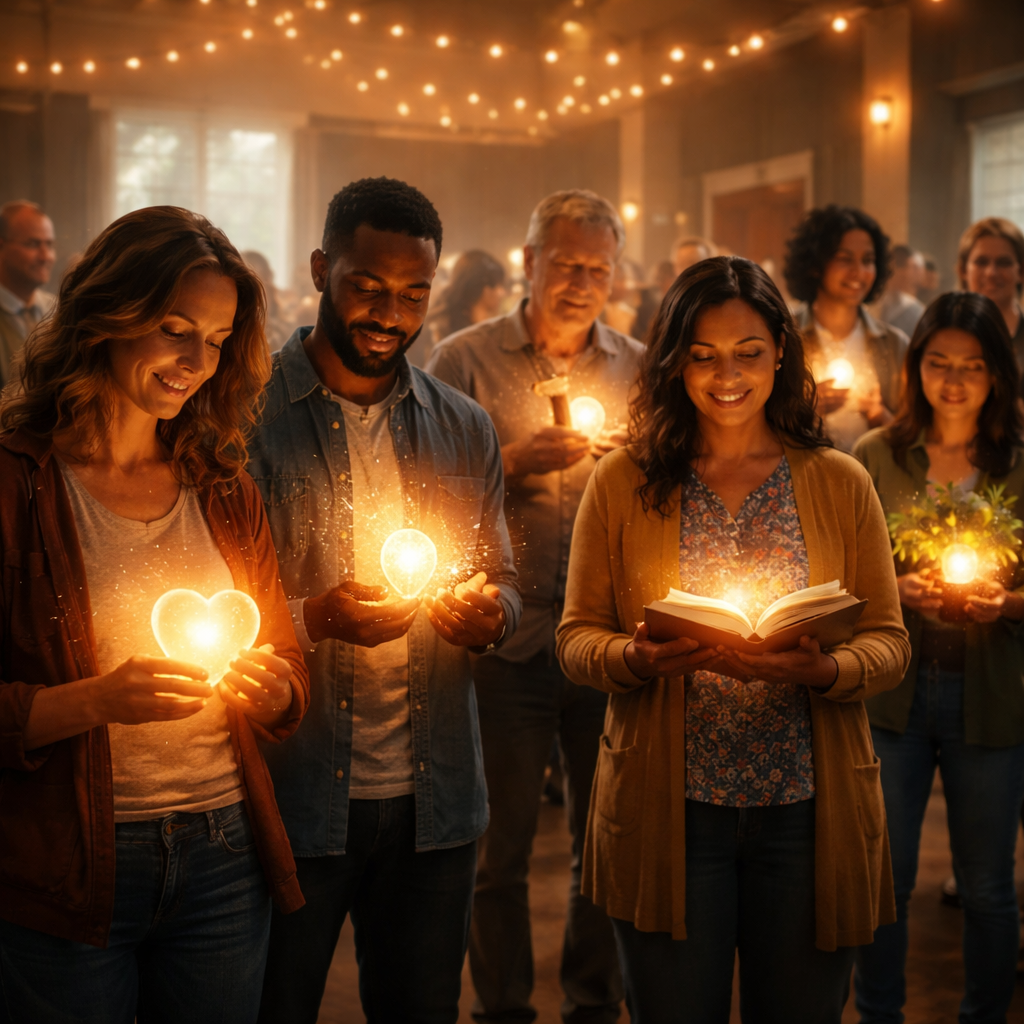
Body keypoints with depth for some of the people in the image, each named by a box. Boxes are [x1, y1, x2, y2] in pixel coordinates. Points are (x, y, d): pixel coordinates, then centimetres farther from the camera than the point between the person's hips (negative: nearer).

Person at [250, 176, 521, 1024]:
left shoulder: (465, 429, 9)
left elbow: (504, 584, 16)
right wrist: (315, 618, -23)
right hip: (292, 798, -3)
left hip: (433, 799, 4)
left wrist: (490, 614, -7)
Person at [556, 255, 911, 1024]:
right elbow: (576, 639, 2)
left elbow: (890, 643, 3)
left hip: (809, 816, 1)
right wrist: (637, 657, -20)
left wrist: (823, 669, -19)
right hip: (667, 815, -1)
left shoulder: (841, 483, 3)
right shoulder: (622, 483, 2)